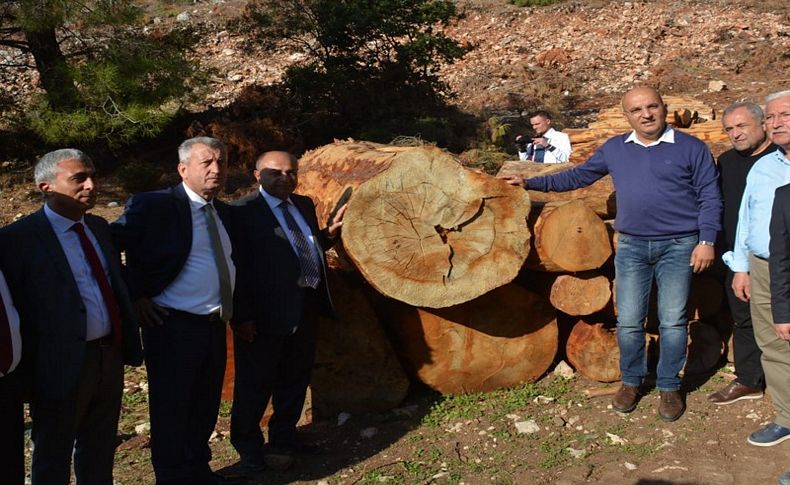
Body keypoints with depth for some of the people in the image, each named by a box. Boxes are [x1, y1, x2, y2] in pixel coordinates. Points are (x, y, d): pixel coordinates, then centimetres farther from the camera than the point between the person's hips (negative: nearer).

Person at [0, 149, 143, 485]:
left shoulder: (99, 227, 8)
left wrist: (129, 341, 10)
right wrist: (29, 368, -14)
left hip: (111, 356, 6)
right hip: (63, 364, -6)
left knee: (100, 453, 22)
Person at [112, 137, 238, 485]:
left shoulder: (224, 212, 11)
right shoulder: (153, 205, -12)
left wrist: (238, 313, 13)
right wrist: (136, 296, -13)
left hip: (215, 326, 7)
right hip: (173, 328, -7)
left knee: (206, 408, 19)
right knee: (171, 412, 5)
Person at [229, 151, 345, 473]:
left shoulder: (304, 205, 12)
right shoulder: (243, 211, -11)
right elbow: (237, 268, -15)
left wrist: (331, 232, 6)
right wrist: (242, 316, -17)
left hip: (305, 309, 8)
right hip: (266, 314, -7)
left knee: (295, 379, 19)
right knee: (256, 384, 7)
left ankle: (283, 438, 36)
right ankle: (248, 446, 25)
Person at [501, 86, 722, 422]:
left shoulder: (690, 148, -2)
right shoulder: (614, 149, 8)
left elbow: (710, 197, -1)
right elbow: (579, 175, 15)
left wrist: (706, 241, -11)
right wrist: (531, 183, 10)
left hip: (678, 246, -2)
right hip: (631, 246, 3)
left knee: (672, 322, 3)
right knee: (628, 322, 4)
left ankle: (669, 387, 20)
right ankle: (631, 381, 23)